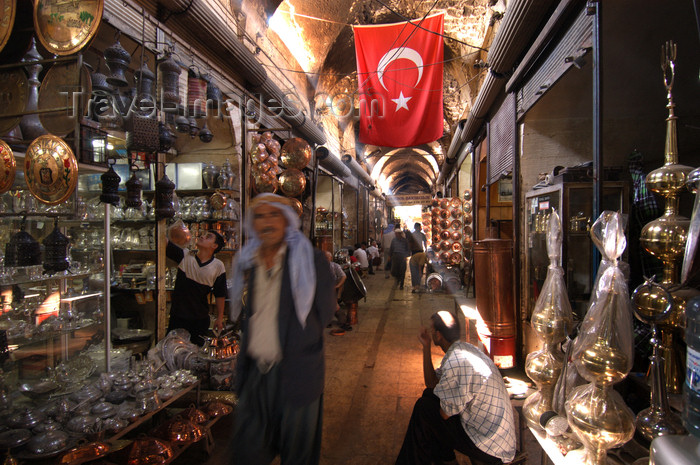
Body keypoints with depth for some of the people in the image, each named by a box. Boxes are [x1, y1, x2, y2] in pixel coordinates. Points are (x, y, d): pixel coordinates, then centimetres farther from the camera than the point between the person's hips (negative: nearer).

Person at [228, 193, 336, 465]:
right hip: (255, 370, 4)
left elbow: (324, 313, -6)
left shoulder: (311, 260, -9)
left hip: (296, 373, -4)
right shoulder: (246, 262, 6)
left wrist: (297, 344, -3)